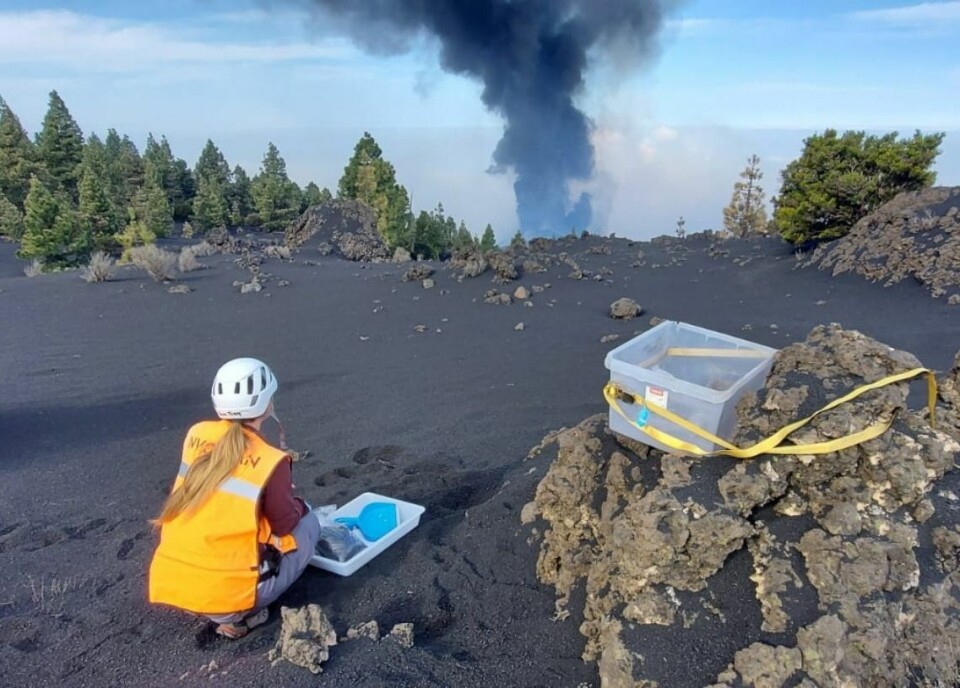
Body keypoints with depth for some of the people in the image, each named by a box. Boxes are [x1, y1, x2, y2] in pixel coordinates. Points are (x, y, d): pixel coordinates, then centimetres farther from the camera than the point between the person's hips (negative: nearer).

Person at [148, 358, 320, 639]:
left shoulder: (196, 435, 0)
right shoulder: (270, 462, -16)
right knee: (307, 522, 13)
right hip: (226, 594, -6)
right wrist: (298, 506, 18)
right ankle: (240, 613, 3)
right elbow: (285, 524, -3)